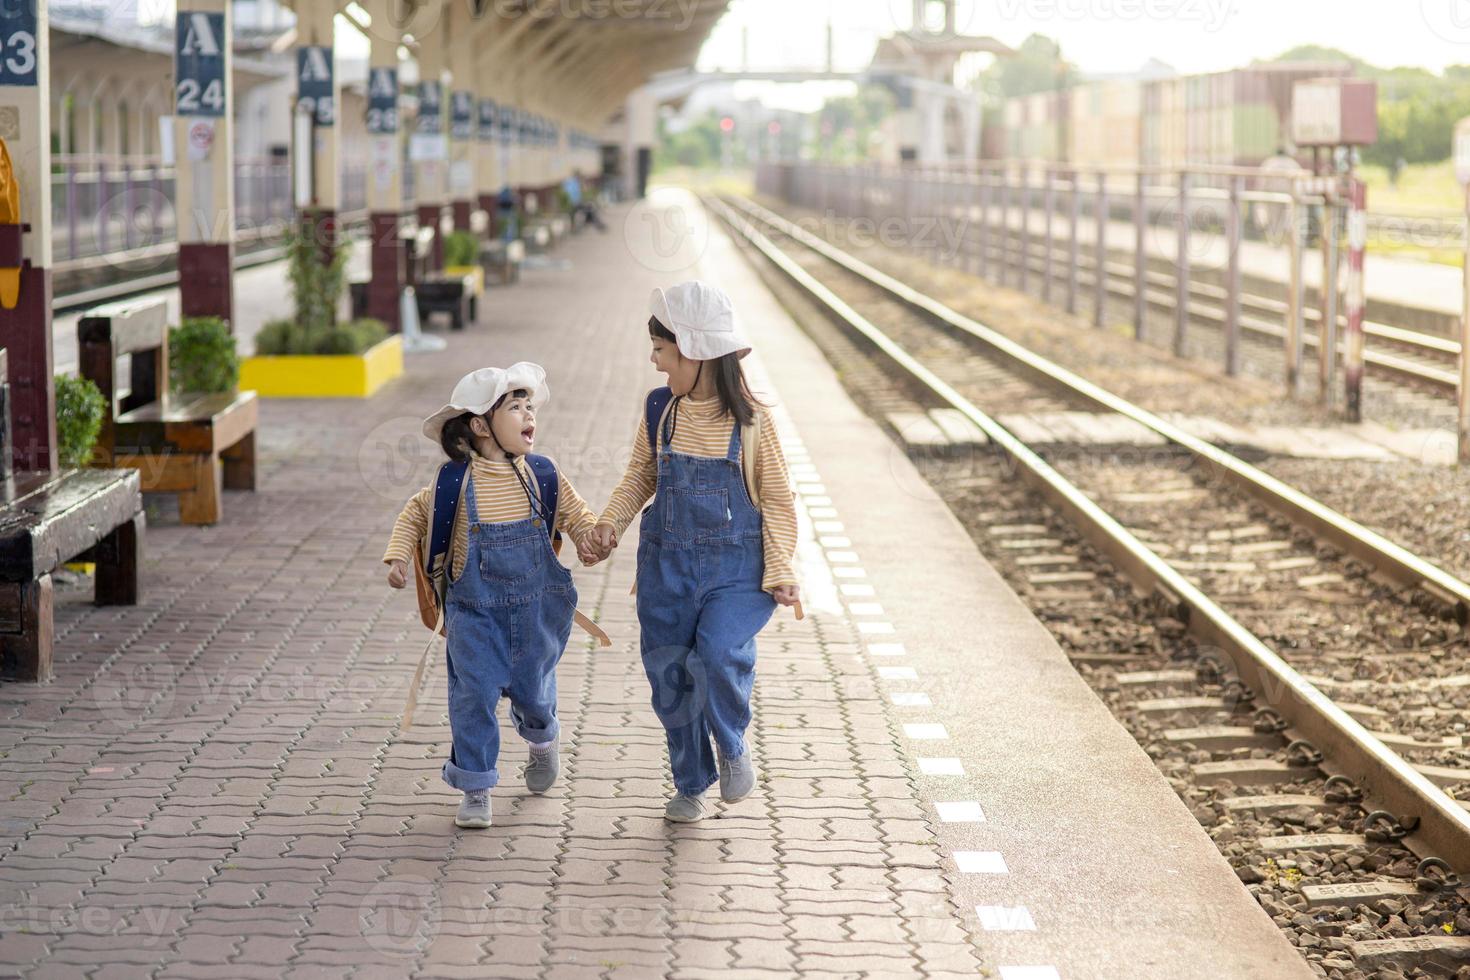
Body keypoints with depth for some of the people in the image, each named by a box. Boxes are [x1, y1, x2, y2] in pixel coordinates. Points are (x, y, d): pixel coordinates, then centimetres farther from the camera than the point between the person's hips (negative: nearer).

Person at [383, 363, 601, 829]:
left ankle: (541, 739, 48)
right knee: (473, 695, -7)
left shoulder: (542, 476, -5)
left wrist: (587, 540, -13)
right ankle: (475, 790, 7)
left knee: (531, 690, 12)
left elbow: (578, 515, 8)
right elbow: (414, 514, 8)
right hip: (475, 611, -1)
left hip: (536, 609, 2)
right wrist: (398, 557, -5)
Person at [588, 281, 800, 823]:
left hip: (737, 568, -4)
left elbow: (777, 499, -2)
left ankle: (731, 747, 4)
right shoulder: (658, 411, 0)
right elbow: (641, 475, 13)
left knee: (721, 652, -26)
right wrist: (611, 520, -4)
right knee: (669, 674, 7)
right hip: (667, 564, 4)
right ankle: (690, 783, 27)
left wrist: (780, 570, -8)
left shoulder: (751, 420, -9)